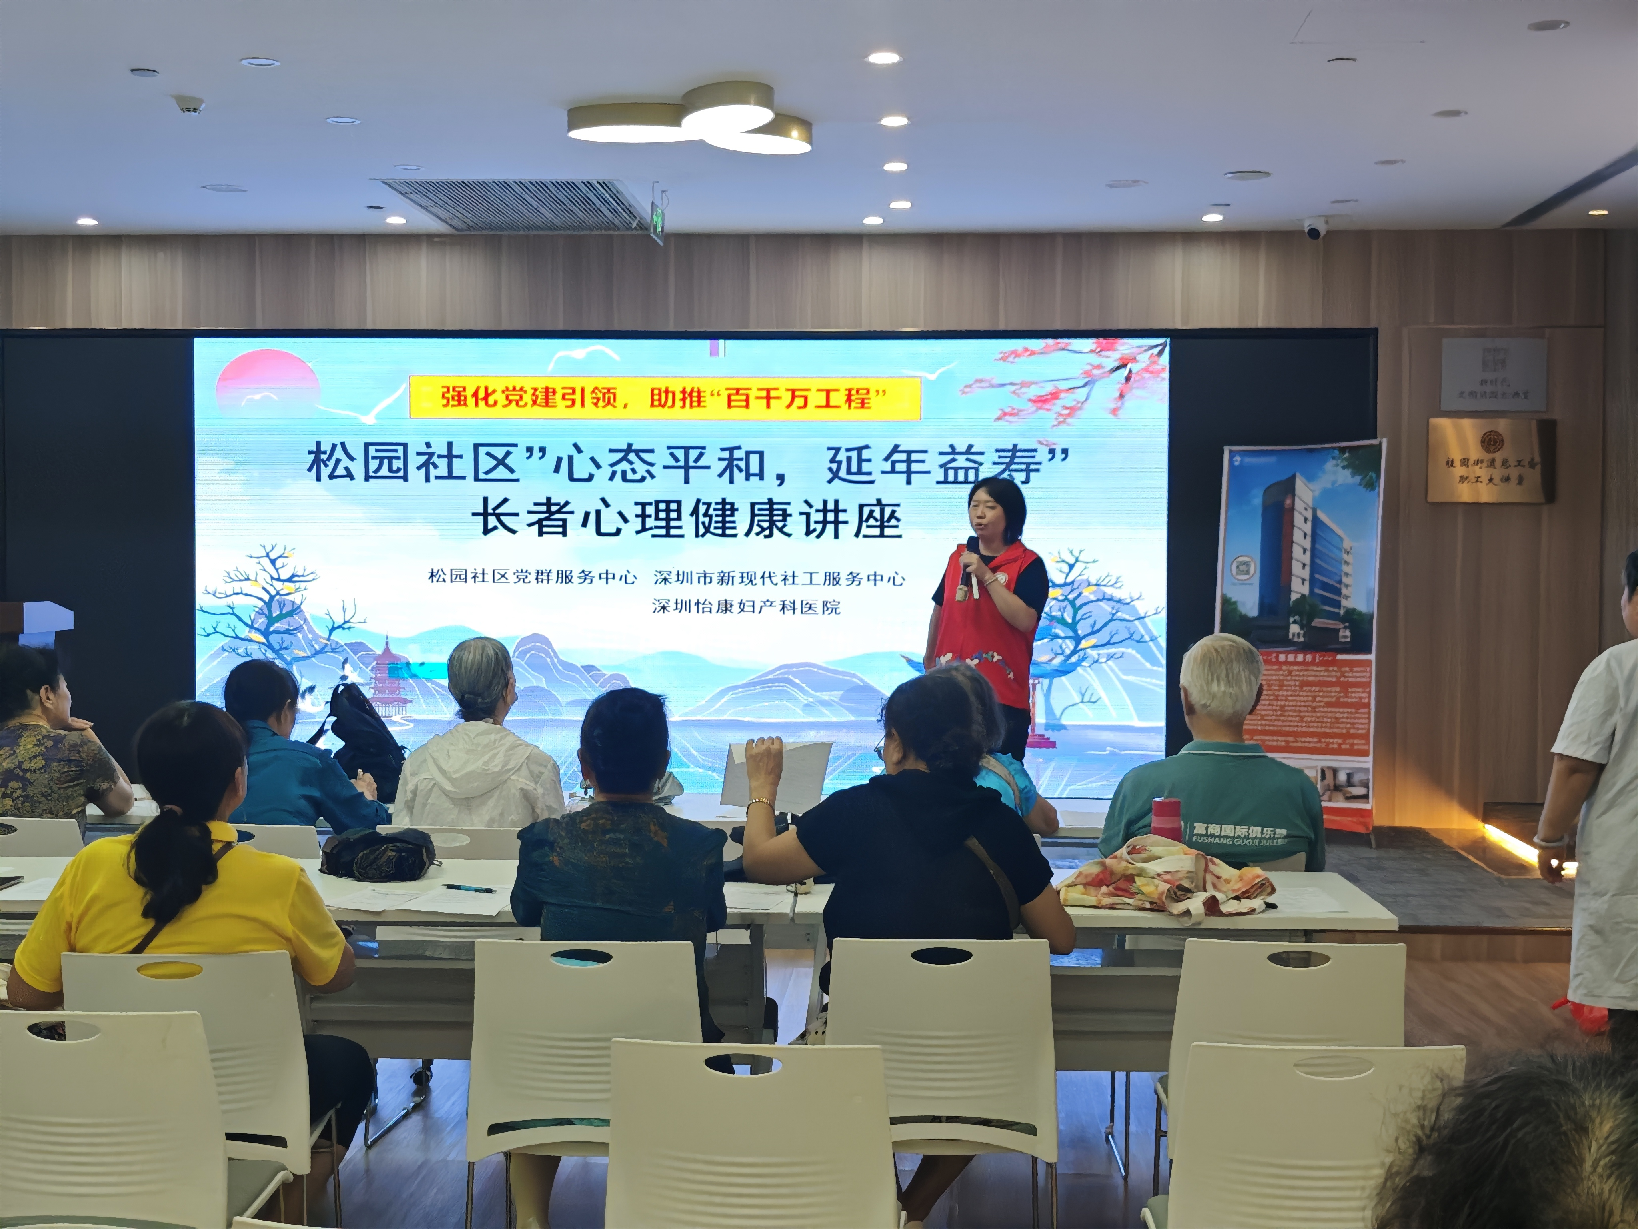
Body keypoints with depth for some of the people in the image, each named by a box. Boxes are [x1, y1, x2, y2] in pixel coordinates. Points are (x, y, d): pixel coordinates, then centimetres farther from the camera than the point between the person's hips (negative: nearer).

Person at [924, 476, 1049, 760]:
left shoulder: (1028, 564, -6)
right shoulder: (958, 556, 8)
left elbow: (1024, 620, -19)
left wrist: (986, 575, -20)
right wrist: (929, 658, 27)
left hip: (1002, 694, -4)